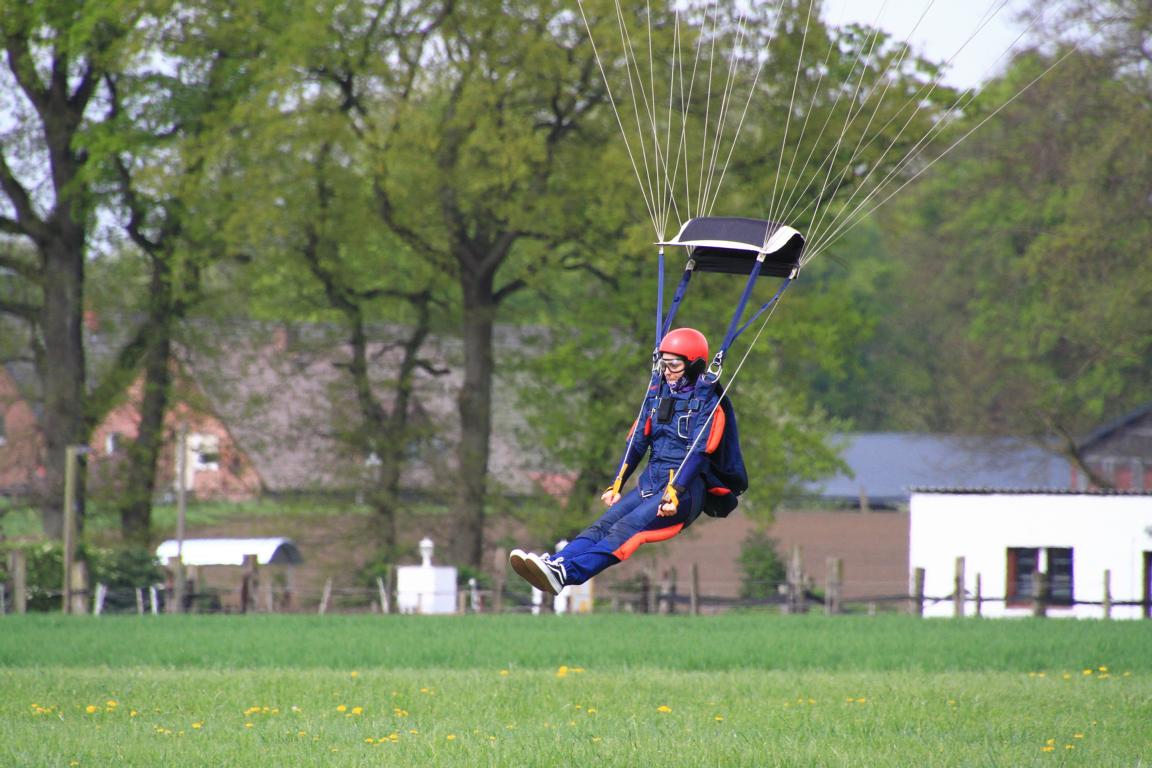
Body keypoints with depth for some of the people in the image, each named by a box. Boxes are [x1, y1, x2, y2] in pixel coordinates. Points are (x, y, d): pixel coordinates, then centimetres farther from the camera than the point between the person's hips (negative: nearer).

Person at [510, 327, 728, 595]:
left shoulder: (706, 402, -4)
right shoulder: (656, 394, 16)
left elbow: (698, 452, -14)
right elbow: (637, 442, 16)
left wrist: (675, 493, -25)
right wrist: (616, 485, 6)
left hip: (686, 487, -7)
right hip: (650, 480, 7)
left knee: (627, 528, -29)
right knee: (605, 523, -20)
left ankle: (565, 573, -53)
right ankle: (554, 563, -45)